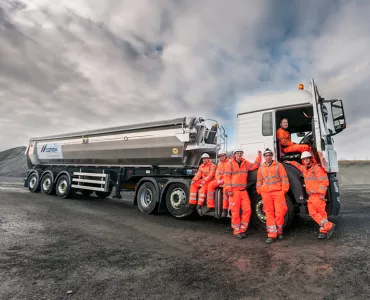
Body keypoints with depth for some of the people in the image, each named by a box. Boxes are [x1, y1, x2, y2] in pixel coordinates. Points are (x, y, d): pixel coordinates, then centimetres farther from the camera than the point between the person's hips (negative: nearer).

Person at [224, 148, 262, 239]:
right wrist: (229, 190, -13)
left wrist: (259, 156, 5)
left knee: (247, 210, 2)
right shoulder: (230, 164, -2)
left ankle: (242, 229, 18)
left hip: (243, 191, 5)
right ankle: (237, 231, 13)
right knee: (235, 211, 0)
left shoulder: (245, 163, 14)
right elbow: (226, 177, -6)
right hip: (234, 191, -5)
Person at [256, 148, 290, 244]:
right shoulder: (261, 168, 15)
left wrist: (284, 190, -3)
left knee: (279, 212, -2)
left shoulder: (278, 165, 6)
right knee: (269, 214, 2)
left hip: (278, 192, -2)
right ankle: (271, 235, 6)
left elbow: (284, 178, 2)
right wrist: (260, 192, 11)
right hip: (266, 193, 2)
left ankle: (279, 232, 19)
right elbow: (259, 181, 18)